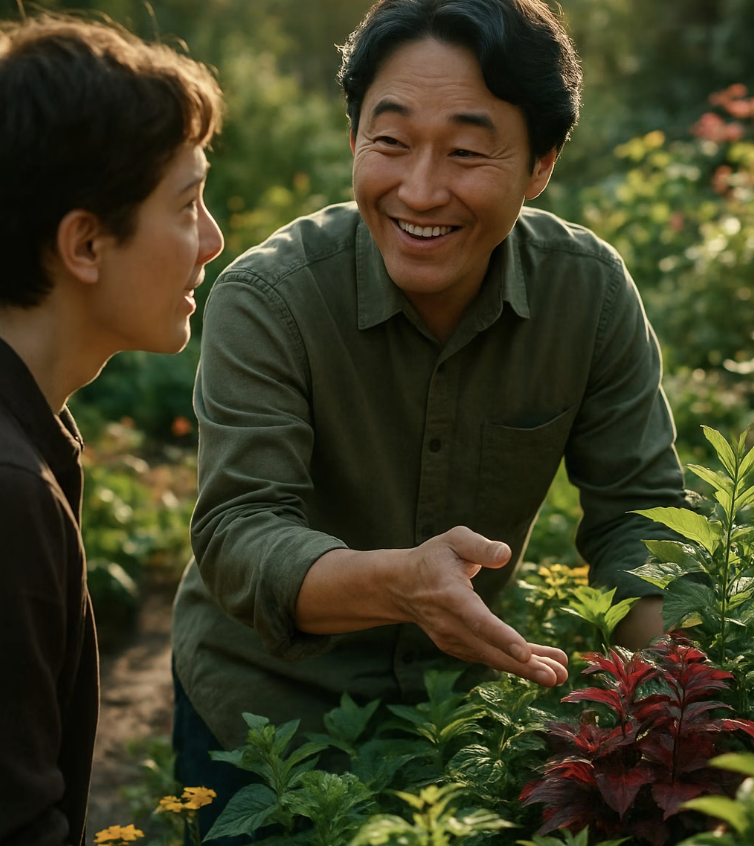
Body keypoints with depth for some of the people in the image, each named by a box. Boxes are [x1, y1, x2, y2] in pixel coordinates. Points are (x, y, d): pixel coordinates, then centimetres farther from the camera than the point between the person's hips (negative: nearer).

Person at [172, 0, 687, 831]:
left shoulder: (591, 289, -14)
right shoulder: (266, 299, -24)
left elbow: (637, 514, -10)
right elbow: (237, 532, -30)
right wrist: (398, 582, -50)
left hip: (462, 696, 3)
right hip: (265, 700, -2)